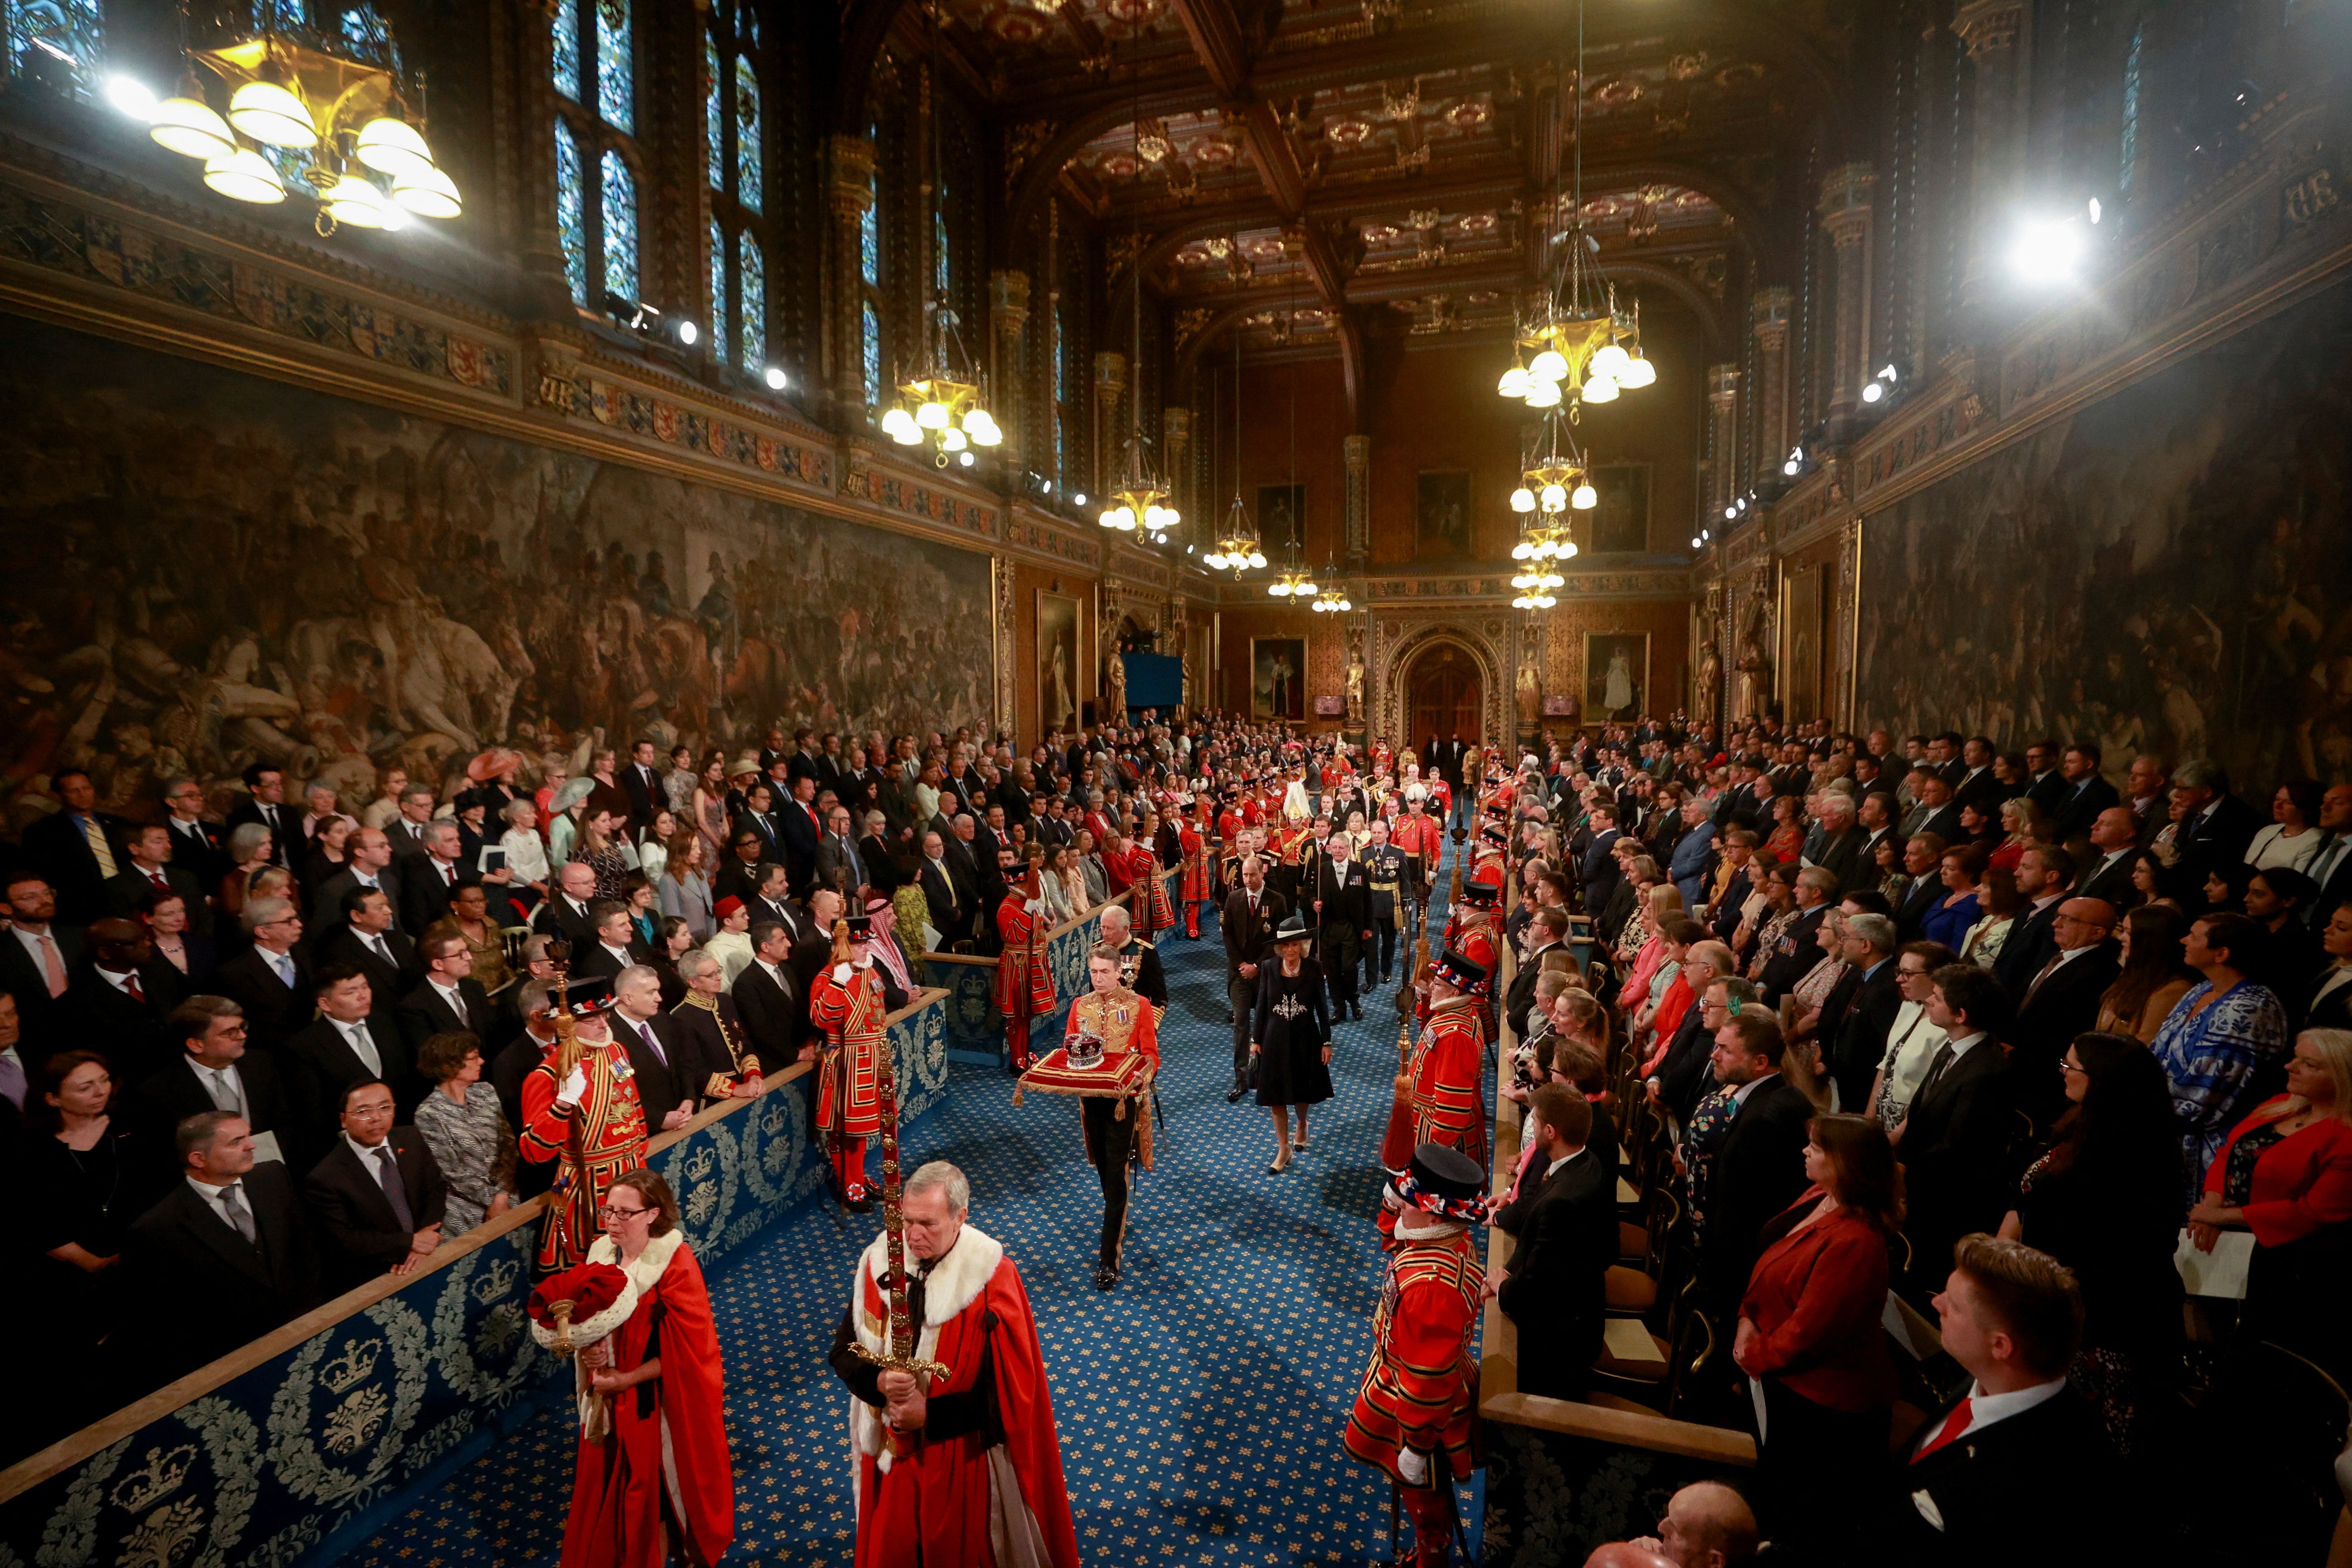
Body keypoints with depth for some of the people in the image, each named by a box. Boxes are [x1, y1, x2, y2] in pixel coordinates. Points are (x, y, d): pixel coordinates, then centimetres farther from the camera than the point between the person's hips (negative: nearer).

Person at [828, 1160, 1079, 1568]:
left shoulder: (992, 1278, -23)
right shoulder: (879, 1262, -11)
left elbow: (1011, 1390, -19)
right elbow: (844, 1351, -2)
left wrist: (929, 1414, -22)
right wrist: (878, 1381, -22)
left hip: (966, 1454, -3)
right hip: (891, 1447, 4)